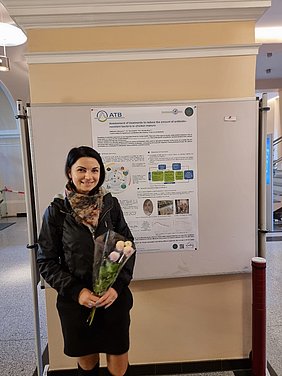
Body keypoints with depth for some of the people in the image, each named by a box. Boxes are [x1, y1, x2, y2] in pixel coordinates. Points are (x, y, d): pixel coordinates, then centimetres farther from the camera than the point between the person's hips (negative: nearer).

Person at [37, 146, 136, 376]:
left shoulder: (111, 204, -5)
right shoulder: (56, 211, -8)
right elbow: (46, 261, -3)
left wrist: (118, 286, -10)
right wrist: (76, 291, -13)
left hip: (115, 299, 1)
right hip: (75, 302, 0)